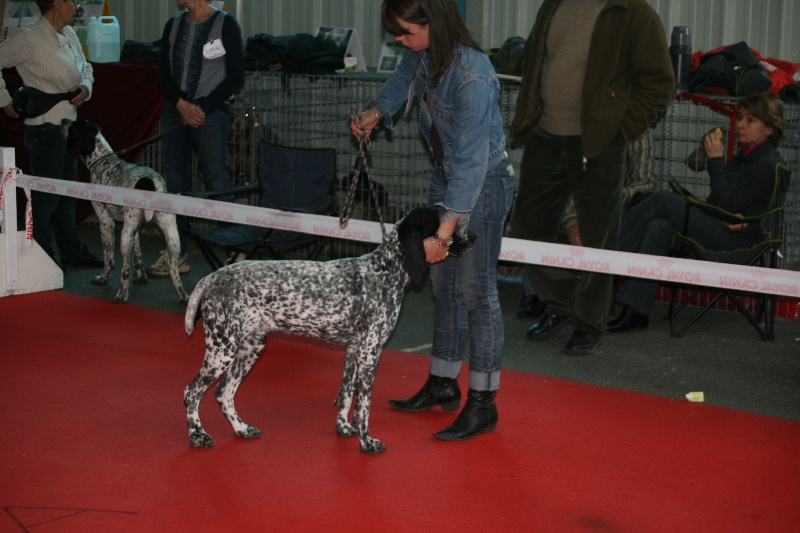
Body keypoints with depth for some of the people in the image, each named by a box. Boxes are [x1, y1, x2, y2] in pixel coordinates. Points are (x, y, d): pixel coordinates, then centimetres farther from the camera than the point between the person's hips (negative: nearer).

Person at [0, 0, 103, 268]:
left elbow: (85, 67, 23)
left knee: (68, 191, 17)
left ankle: (71, 251, 28)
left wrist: (85, 87, 2)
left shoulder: (69, 34, 10)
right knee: (46, 196, -3)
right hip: (45, 127, -9)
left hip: (69, 123, 9)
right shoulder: (30, 38, -15)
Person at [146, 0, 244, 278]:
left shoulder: (225, 24, -2)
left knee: (215, 182, -9)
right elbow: (164, 75, 10)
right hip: (176, 111, 6)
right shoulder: (173, 26, 14)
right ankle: (177, 253, 12)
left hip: (210, 112, -6)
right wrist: (182, 104, -8)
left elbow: (235, 77, -6)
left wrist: (202, 108, -12)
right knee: (175, 181, 6)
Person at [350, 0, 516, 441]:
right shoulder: (424, 53, -8)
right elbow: (404, 79, 18)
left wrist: (444, 231, -33)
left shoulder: (472, 77, -32)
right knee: (444, 284, 16)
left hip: (483, 183, -9)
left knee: (477, 291, -4)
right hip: (445, 174, 9)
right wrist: (375, 113, 3)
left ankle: (483, 404, 6)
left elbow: (470, 161, -32)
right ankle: (443, 384, 30)